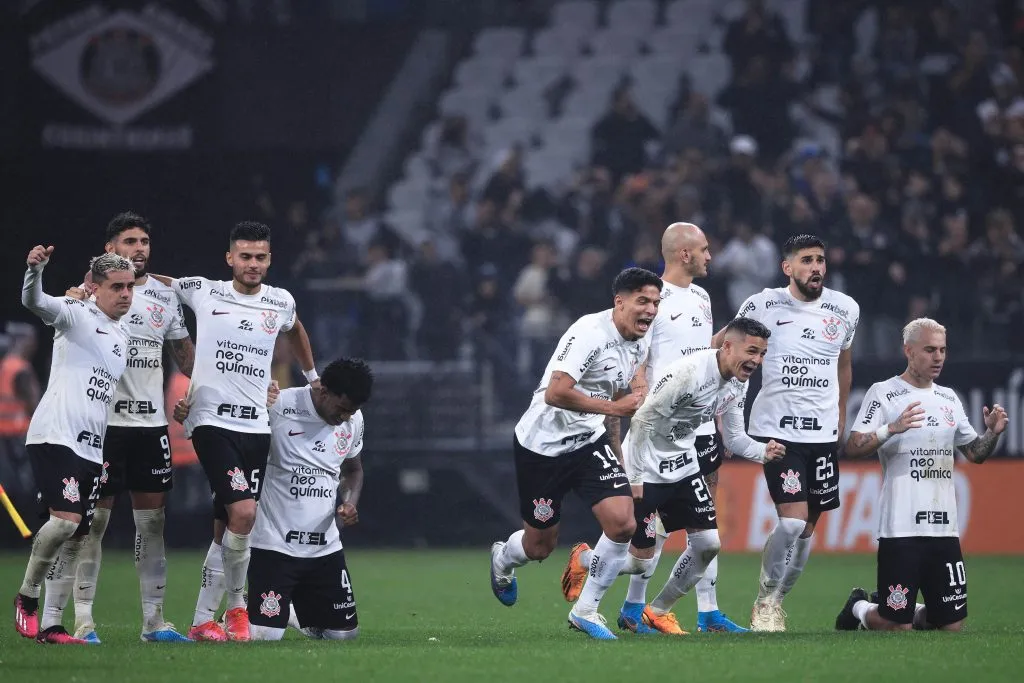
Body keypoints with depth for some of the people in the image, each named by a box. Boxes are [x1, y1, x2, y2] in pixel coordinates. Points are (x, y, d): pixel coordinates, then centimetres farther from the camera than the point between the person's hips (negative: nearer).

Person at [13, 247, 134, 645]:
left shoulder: (123, 336, 22)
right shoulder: (77, 316, -1)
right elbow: (34, 302, -21)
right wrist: (35, 269, -42)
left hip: (91, 448, 8)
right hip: (55, 435, -8)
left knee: (76, 540, 4)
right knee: (66, 518, -24)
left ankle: (48, 625, 8)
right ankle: (26, 598, -5)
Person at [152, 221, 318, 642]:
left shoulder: (281, 303, 11)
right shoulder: (203, 292, 2)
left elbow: (295, 331, 35)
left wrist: (312, 377, 40)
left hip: (256, 426, 4)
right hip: (211, 419, -4)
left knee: (225, 528, 3)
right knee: (243, 513, -20)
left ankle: (203, 620, 11)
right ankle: (236, 605, -1)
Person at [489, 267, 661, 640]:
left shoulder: (641, 343, 2)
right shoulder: (589, 333, -25)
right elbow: (556, 393, -34)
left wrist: (616, 452, 21)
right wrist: (614, 407, -32)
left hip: (589, 442, 6)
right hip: (544, 443, -6)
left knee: (622, 524, -15)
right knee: (540, 546, 7)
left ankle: (585, 610, 2)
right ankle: (503, 558, 46)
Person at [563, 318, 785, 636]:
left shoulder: (738, 384, -1)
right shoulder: (688, 372, -28)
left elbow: (734, 438, 6)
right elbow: (642, 420, -23)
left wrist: (763, 451, -15)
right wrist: (633, 478, -21)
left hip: (683, 465, 8)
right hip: (646, 469, -8)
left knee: (708, 543, -3)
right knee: (641, 563, -4)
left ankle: (657, 613, 14)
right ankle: (582, 562, 27)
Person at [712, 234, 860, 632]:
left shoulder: (846, 310, 5)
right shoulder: (764, 306, -6)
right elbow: (720, 344, 9)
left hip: (823, 433, 4)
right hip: (776, 429, -4)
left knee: (808, 526, 6)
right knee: (792, 519, -16)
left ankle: (775, 603, 22)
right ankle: (766, 602, 3)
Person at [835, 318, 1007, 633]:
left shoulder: (949, 398, 16)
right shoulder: (883, 393, -4)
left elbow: (975, 453, 22)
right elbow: (853, 448, -13)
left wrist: (992, 433, 2)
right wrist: (892, 428, -28)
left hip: (945, 529, 6)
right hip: (901, 529, -6)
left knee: (952, 624, 4)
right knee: (897, 627, -6)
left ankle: (899, 611, 31)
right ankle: (860, 608, 25)